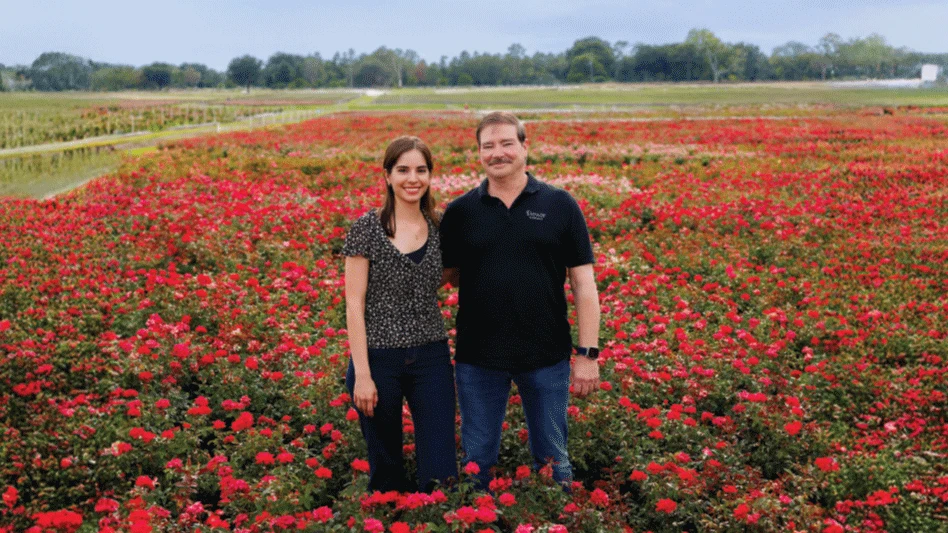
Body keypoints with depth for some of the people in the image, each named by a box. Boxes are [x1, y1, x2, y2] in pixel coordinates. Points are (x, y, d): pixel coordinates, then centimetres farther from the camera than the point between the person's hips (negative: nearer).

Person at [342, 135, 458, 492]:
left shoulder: (439, 228, 5)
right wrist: (362, 374, -13)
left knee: (441, 469, 2)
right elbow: (354, 303, -8)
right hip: (379, 357, -3)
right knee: (386, 467, 13)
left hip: (431, 358, 3)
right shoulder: (368, 228, -6)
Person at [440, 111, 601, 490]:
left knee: (552, 458, 15)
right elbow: (449, 275, 10)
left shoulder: (560, 206, -2)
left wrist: (588, 353, -6)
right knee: (477, 461, 13)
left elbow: (583, 283, -2)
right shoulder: (460, 212, 1)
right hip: (477, 358, 1)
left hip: (547, 356, 0)